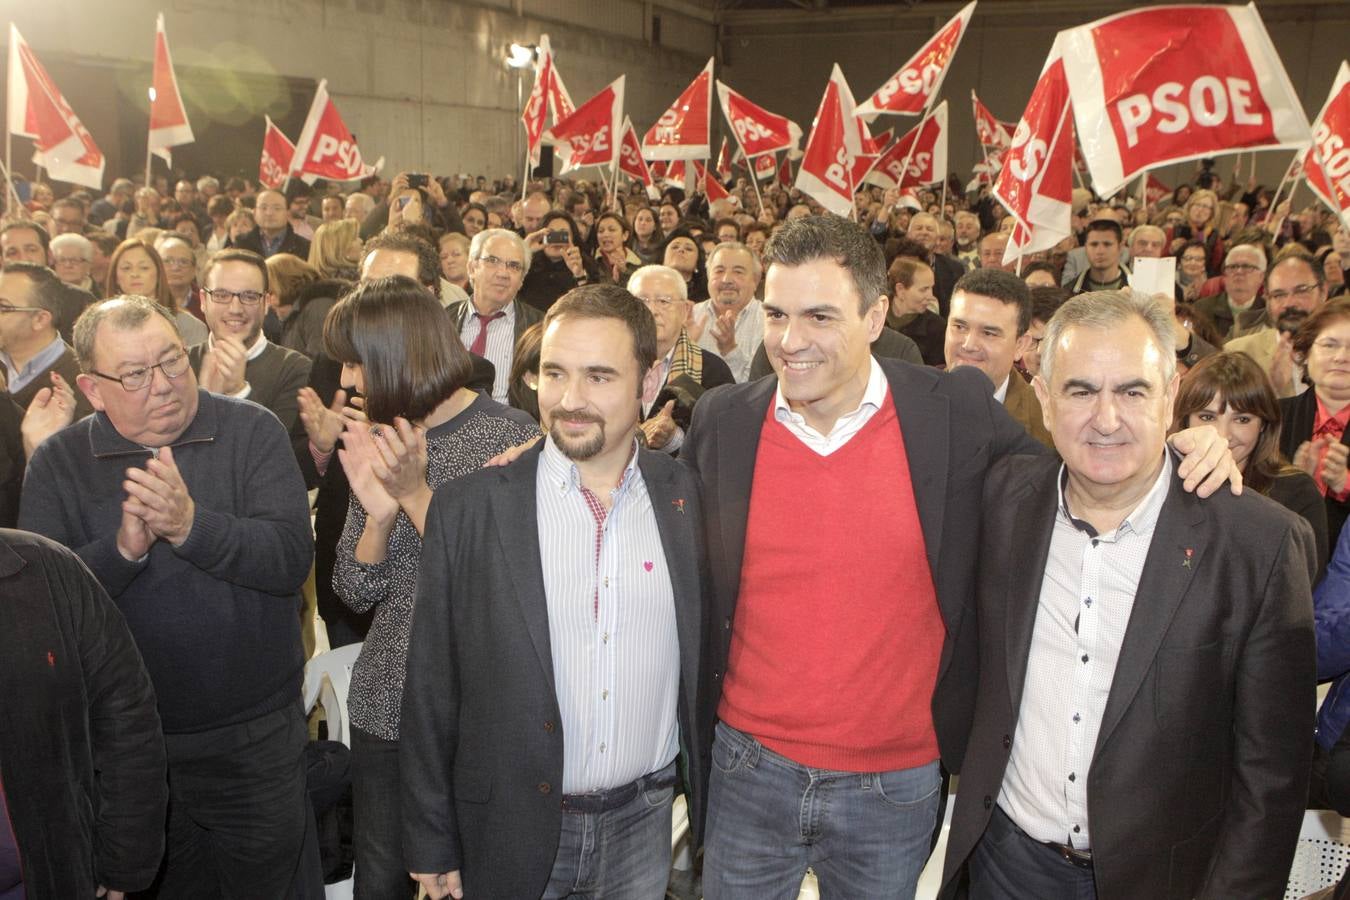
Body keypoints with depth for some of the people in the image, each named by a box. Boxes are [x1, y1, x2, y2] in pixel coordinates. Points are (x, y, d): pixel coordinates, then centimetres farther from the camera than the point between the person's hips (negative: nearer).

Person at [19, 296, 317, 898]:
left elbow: (293, 557, -19)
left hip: (257, 742, -1)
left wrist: (190, 524, -32)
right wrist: (123, 548, -28)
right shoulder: (58, 463, -3)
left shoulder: (252, 431, -7)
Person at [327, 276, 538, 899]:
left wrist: (417, 495, -24)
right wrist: (378, 513, -17)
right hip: (387, 704, 5)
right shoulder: (378, 441, 4)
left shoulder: (509, 434, -14)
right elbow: (354, 592, 1)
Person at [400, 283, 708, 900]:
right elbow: (431, 692, -6)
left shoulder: (688, 500, -5)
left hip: (646, 820, 2)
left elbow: (707, 658, 5)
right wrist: (432, 845, -2)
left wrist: (708, 797, 7)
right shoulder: (468, 510, -11)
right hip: (514, 827, -1)